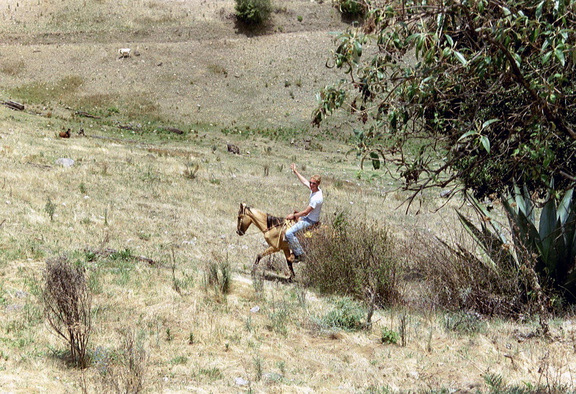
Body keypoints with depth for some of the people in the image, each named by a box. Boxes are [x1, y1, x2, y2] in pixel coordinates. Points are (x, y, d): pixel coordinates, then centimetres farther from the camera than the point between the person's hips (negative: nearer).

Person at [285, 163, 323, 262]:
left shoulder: (317, 198, -30)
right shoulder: (314, 189, -4)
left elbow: (306, 212, -23)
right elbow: (304, 181, 15)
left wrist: (294, 215, -11)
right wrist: (295, 171, 19)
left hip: (310, 221, -11)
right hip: (308, 217, 11)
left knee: (289, 233, -20)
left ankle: (300, 255, -12)